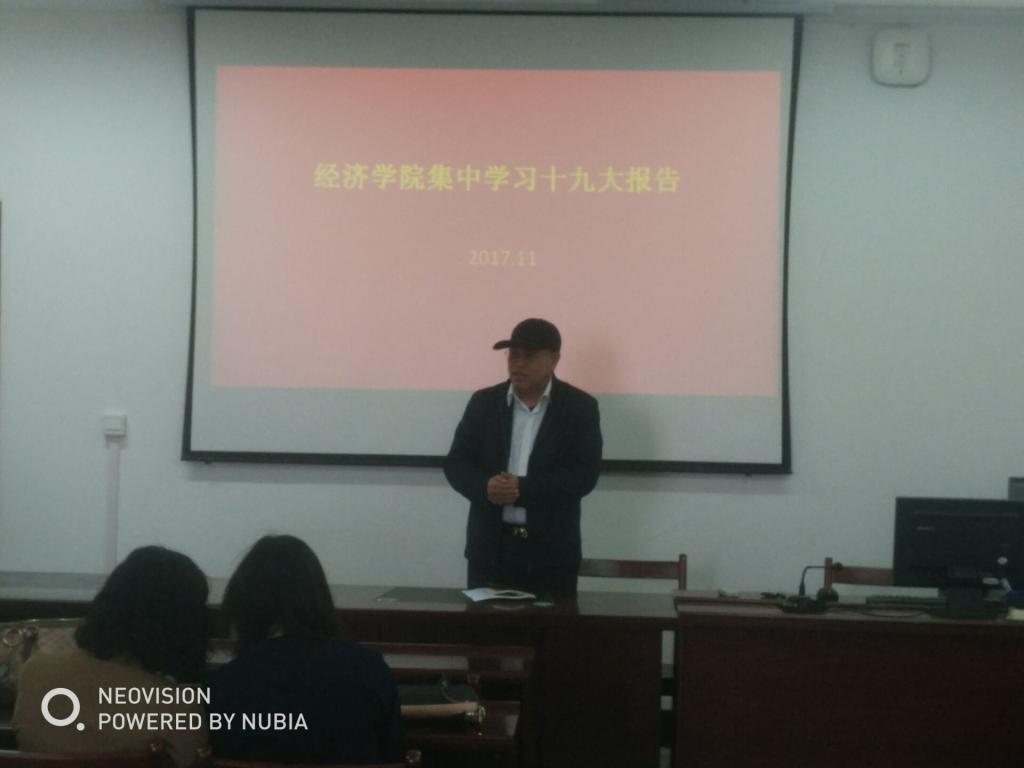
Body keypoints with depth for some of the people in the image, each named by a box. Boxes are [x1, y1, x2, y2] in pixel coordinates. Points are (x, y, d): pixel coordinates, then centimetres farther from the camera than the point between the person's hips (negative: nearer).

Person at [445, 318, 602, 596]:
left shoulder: (580, 407, 0)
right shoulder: (483, 402, 8)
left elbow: (584, 475, -9)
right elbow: (456, 463, 5)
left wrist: (524, 489, -20)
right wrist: (485, 487, -17)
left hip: (552, 552, -2)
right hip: (490, 547, 2)